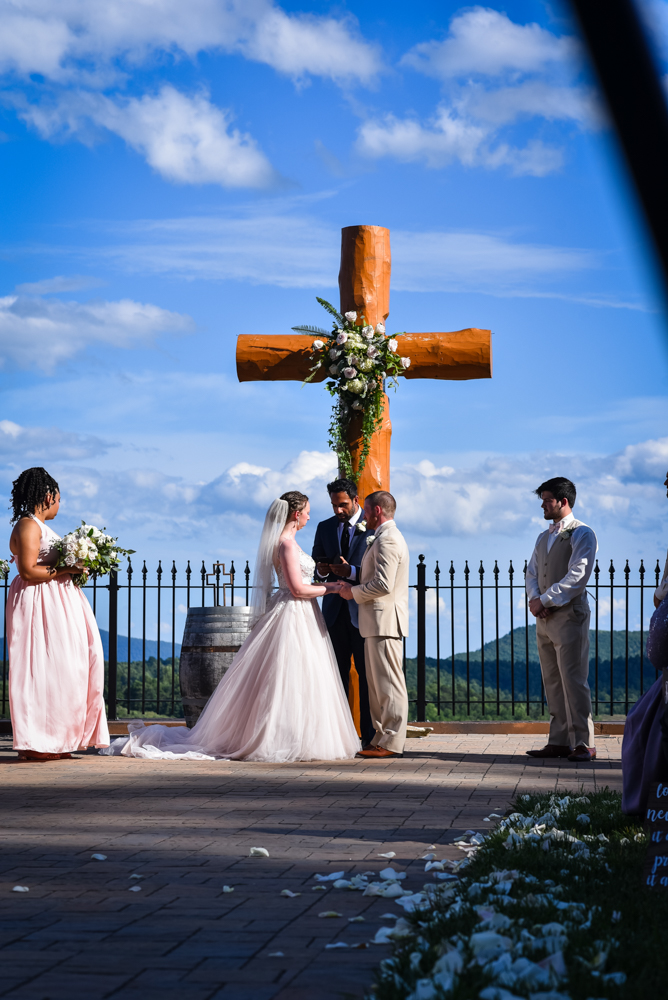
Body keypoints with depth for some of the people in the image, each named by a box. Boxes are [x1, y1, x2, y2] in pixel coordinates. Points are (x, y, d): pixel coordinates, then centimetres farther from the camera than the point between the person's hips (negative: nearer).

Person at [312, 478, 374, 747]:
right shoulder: (325, 528, 12)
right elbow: (315, 567, 15)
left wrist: (351, 571, -20)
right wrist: (322, 570, -8)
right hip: (335, 611, 4)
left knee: (367, 674, -1)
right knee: (336, 673, 7)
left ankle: (369, 735, 2)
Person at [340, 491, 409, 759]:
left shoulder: (387, 540, -15)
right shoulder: (384, 538, 20)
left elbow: (383, 584, -23)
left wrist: (354, 593, -10)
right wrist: (354, 586, 14)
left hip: (385, 619, -11)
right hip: (378, 620, 11)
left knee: (389, 682, -8)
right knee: (377, 683, 12)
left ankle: (392, 742, -6)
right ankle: (383, 738, 15)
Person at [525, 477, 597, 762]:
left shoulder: (582, 535, -5)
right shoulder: (543, 538, 20)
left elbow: (576, 577, -13)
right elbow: (532, 572, 16)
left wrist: (544, 600, -13)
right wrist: (534, 599, -4)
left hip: (569, 615, -8)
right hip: (545, 618, 8)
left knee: (573, 680, -9)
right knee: (552, 682, 7)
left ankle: (584, 743, -6)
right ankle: (559, 741, 10)